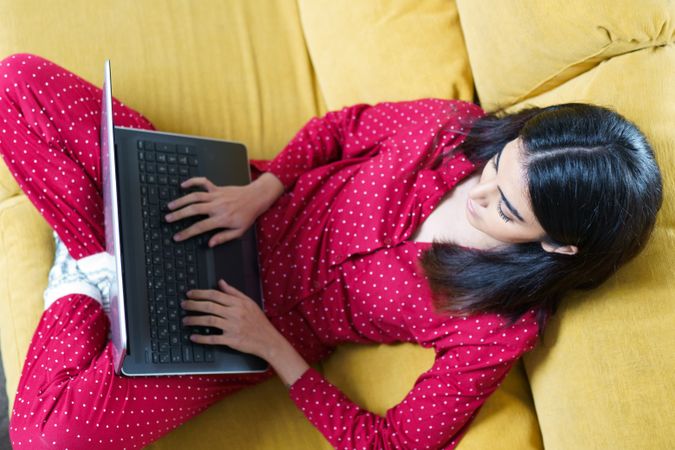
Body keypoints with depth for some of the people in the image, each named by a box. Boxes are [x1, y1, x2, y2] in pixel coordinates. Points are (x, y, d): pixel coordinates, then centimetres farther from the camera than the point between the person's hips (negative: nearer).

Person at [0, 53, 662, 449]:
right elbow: (340, 128, 4)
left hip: (272, 330, -3)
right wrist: (258, 191, -12)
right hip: (245, 216, 4)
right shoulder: (456, 128, -14)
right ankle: (104, 262, 6)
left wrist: (272, 347, -20)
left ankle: (82, 298, 2)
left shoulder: (500, 329, -23)